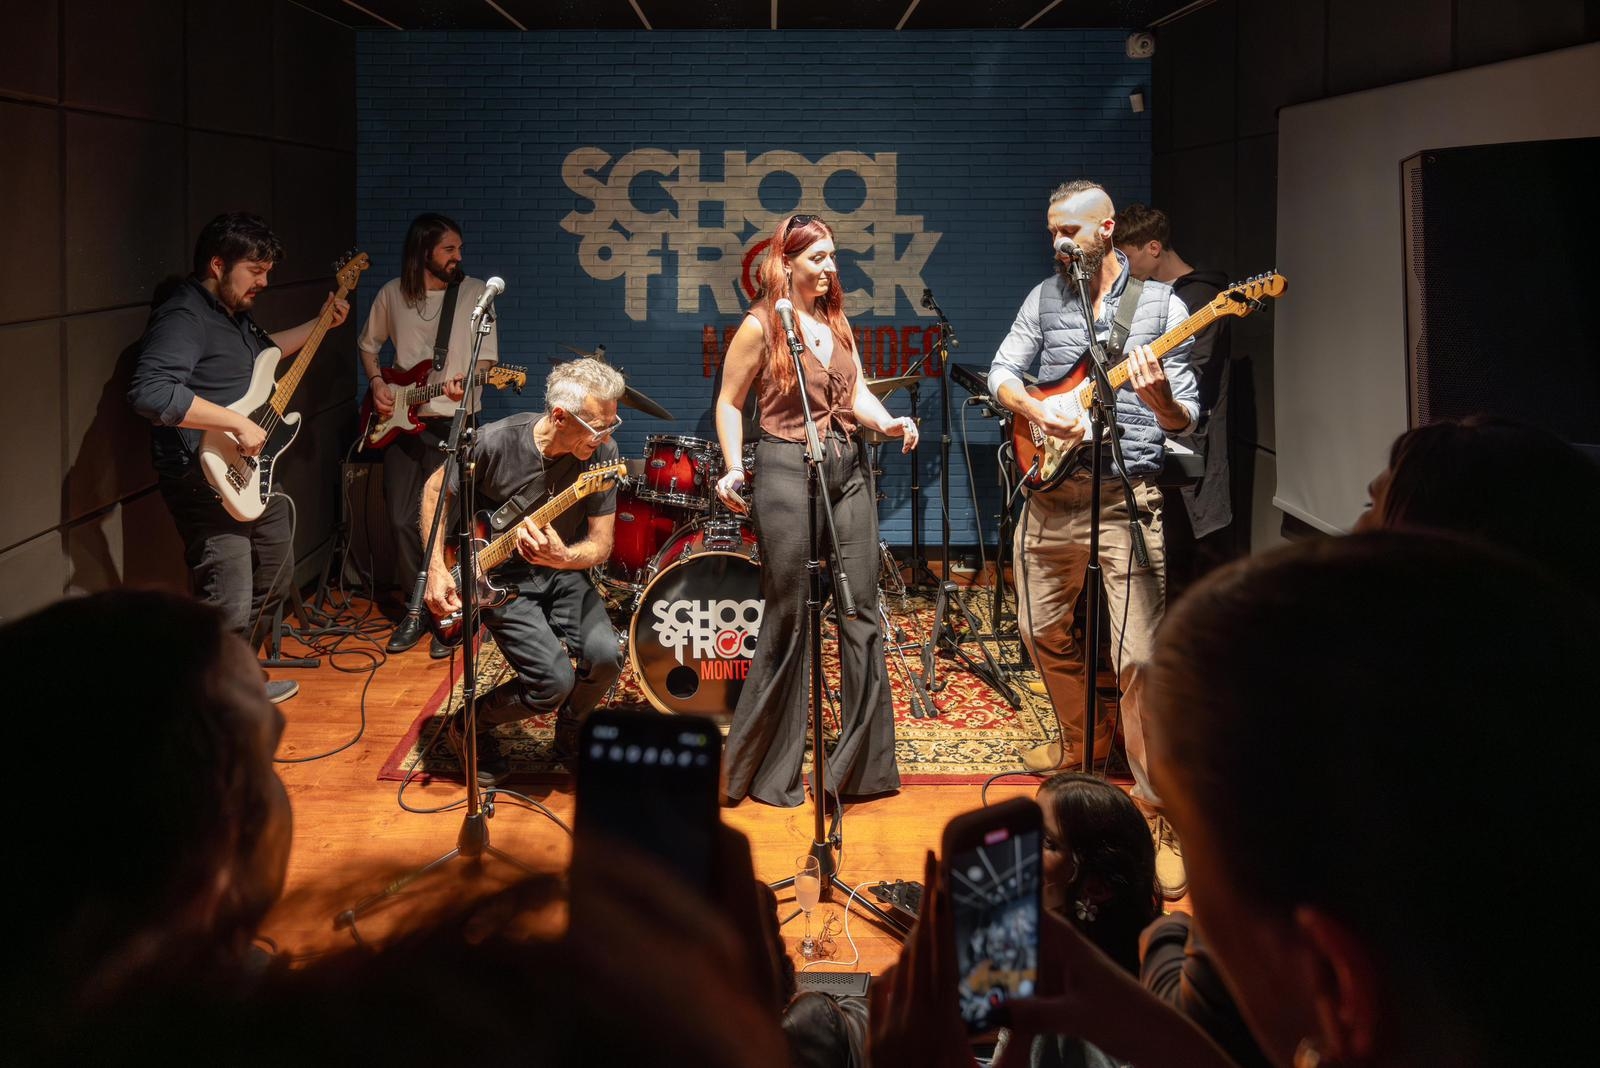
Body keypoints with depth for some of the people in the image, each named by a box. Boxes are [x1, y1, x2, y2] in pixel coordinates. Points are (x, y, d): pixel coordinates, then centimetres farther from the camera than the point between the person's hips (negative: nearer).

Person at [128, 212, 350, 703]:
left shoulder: (233, 312, 12)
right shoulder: (183, 316, -20)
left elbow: (263, 348, 36)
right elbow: (150, 392, -35)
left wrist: (321, 323, 28)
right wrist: (237, 421, -32)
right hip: (205, 482, -11)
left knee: (273, 582, 25)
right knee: (228, 612, -16)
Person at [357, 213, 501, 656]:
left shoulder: (474, 292, -1)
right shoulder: (392, 293, 5)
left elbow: (486, 356, -2)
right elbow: (367, 344, 19)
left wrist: (465, 382, -22)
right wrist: (376, 382, 3)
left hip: (454, 422, -3)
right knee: (402, 520, 1)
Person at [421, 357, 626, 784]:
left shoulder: (602, 453, -13)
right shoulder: (496, 442, -22)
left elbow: (601, 545, -9)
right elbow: (436, 490, -3)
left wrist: (562, 558, -31)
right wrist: (437, 569, -10)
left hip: (563, 570, 4)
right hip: (500, 577, -3)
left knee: (605, 656, -22)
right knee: (553, 680, -21)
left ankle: (569, 733, 12)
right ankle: (471, 727, 10)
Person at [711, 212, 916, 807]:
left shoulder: (836, 322, 14)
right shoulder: (761, 326, -5)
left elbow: (856, 394, 10)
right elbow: (729, 403, -1)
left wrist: (888, 422, -10)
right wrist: (733, 470, -12)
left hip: (848, 469, 6)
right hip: (788, 470, -6)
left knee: (861, 612, 5)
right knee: (788, 621, -2)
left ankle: (864, 763, 14)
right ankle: (765, 770, 11)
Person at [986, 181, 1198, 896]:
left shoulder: (1161, 305, -1)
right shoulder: (1046, 297, 9)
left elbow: (1186, 420, -2)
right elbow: (1001, 372, 8)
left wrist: (1161, 400, -25)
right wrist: (1036, 411, -12)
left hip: (1127, 499, -5)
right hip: (1052, 494, 5)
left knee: (1138, 657, -11)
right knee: (1041, 628, 17)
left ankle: (1157, 811, -5)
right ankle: (1081, 737, 45)